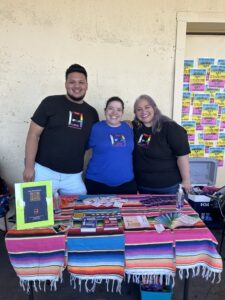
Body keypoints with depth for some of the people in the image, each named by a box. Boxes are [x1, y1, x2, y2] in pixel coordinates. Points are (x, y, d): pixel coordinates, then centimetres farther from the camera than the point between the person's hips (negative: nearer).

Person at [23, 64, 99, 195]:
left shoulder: (92, 112, 9)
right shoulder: (51, 102, -3)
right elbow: (33, 135, -4)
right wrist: (29, 166, -9)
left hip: (74, 176, 4)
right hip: (45, 171, -3)